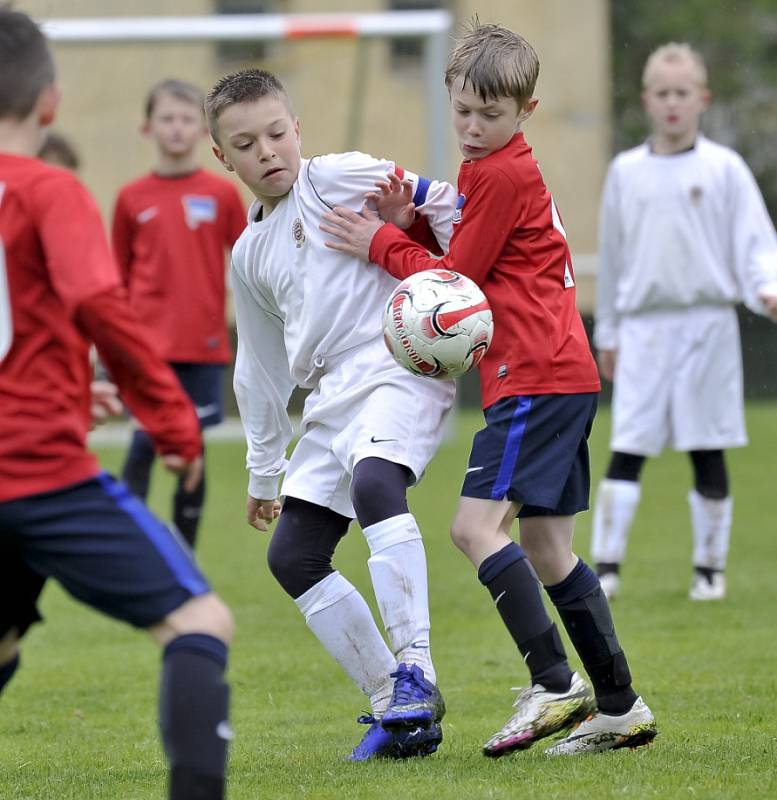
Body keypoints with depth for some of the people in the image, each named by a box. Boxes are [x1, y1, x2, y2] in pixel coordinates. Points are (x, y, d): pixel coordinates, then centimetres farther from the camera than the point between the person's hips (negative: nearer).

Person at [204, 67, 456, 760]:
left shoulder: (339, 178, 0)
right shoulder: (249, 255, 21)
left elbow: (444, 204, -8)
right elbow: (261, 370, 28)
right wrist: (264, 471, 30)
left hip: (400, 366, -8)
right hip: (332, 399, 8)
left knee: (373, 480, -35)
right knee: (293, 556, 1)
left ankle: (414, 671, -36)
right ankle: (393, 703, 5)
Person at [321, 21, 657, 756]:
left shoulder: (503, 176, -10)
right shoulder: (490, 170, 20)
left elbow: (456, 282, -7)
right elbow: (460, 267, 18)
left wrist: (381, 244, 1)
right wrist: (408, 225, 3)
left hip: (538, 379, -10)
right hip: (560, 377, 10)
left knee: (476, 523, -17)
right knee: (544, 545, 10)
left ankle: (555, 686, -20)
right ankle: (619, 705, 12)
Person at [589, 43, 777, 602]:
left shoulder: (724, 168, 2)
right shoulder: (626, 172, 9)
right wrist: (607, 334, 17)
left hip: (707, 324, -1)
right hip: (643, 327, 1)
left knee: (708, 452, 3)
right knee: (627, 449, -5)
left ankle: (710, 567, 13)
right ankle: (606, 566, -5)